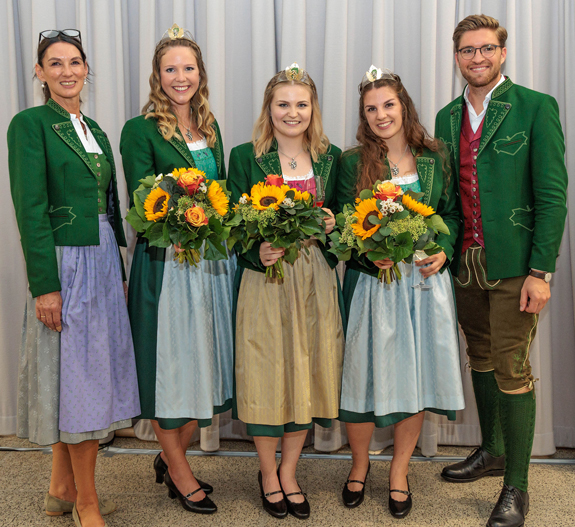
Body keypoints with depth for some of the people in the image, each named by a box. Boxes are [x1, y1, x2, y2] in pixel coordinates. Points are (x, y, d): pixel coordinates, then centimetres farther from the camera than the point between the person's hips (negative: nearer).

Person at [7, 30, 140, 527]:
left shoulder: (95, 130, 16)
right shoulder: (30, 123, -6)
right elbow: (31, 210, -13)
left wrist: (118, 273, 16)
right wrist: (44, 285, -17)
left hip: (103, 261, 7)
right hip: (65, 264, -7)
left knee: (91, 370, 12)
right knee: (79, 375, -1)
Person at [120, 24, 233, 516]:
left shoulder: (210, 126, 13)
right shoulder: (139, 130, -5)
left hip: (213, 260, 6)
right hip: (165, 264, -6)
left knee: (206, 361, 13)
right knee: (168, 363, 4)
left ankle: (171, 458, 32)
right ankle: (180, 472, 23)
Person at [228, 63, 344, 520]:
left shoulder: (330, 157, 9)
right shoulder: (246, 157, 0)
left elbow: (337, 218, 14)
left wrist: (332, 226, -8)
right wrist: (259, 252, -20)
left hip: (316, 280, 3)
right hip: (265, 280, -3)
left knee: (309, 371, 8)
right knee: (268, 372, 3)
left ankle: (289, 472, 27)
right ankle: (268, 473, 25)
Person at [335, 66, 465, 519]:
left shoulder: (435, 156, 5)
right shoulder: (352, 162, -1)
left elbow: (452, 212, 10)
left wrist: (443, 252, -8)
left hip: (426, 281, 2)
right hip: (372, 285, -2)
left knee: (416, 376, 8)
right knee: (365, 374, 4)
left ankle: (399, 471, 28)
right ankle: (360, 464, 31)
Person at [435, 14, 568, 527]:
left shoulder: (535, 107, -5)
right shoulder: (448, 117, 12)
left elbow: (552, 194, -9)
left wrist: (540, 271, -15)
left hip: (513, 263, -5)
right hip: (465, 262, 6)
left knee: (512, 370, -3)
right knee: (481, 360, 18)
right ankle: (491, 452, 37)